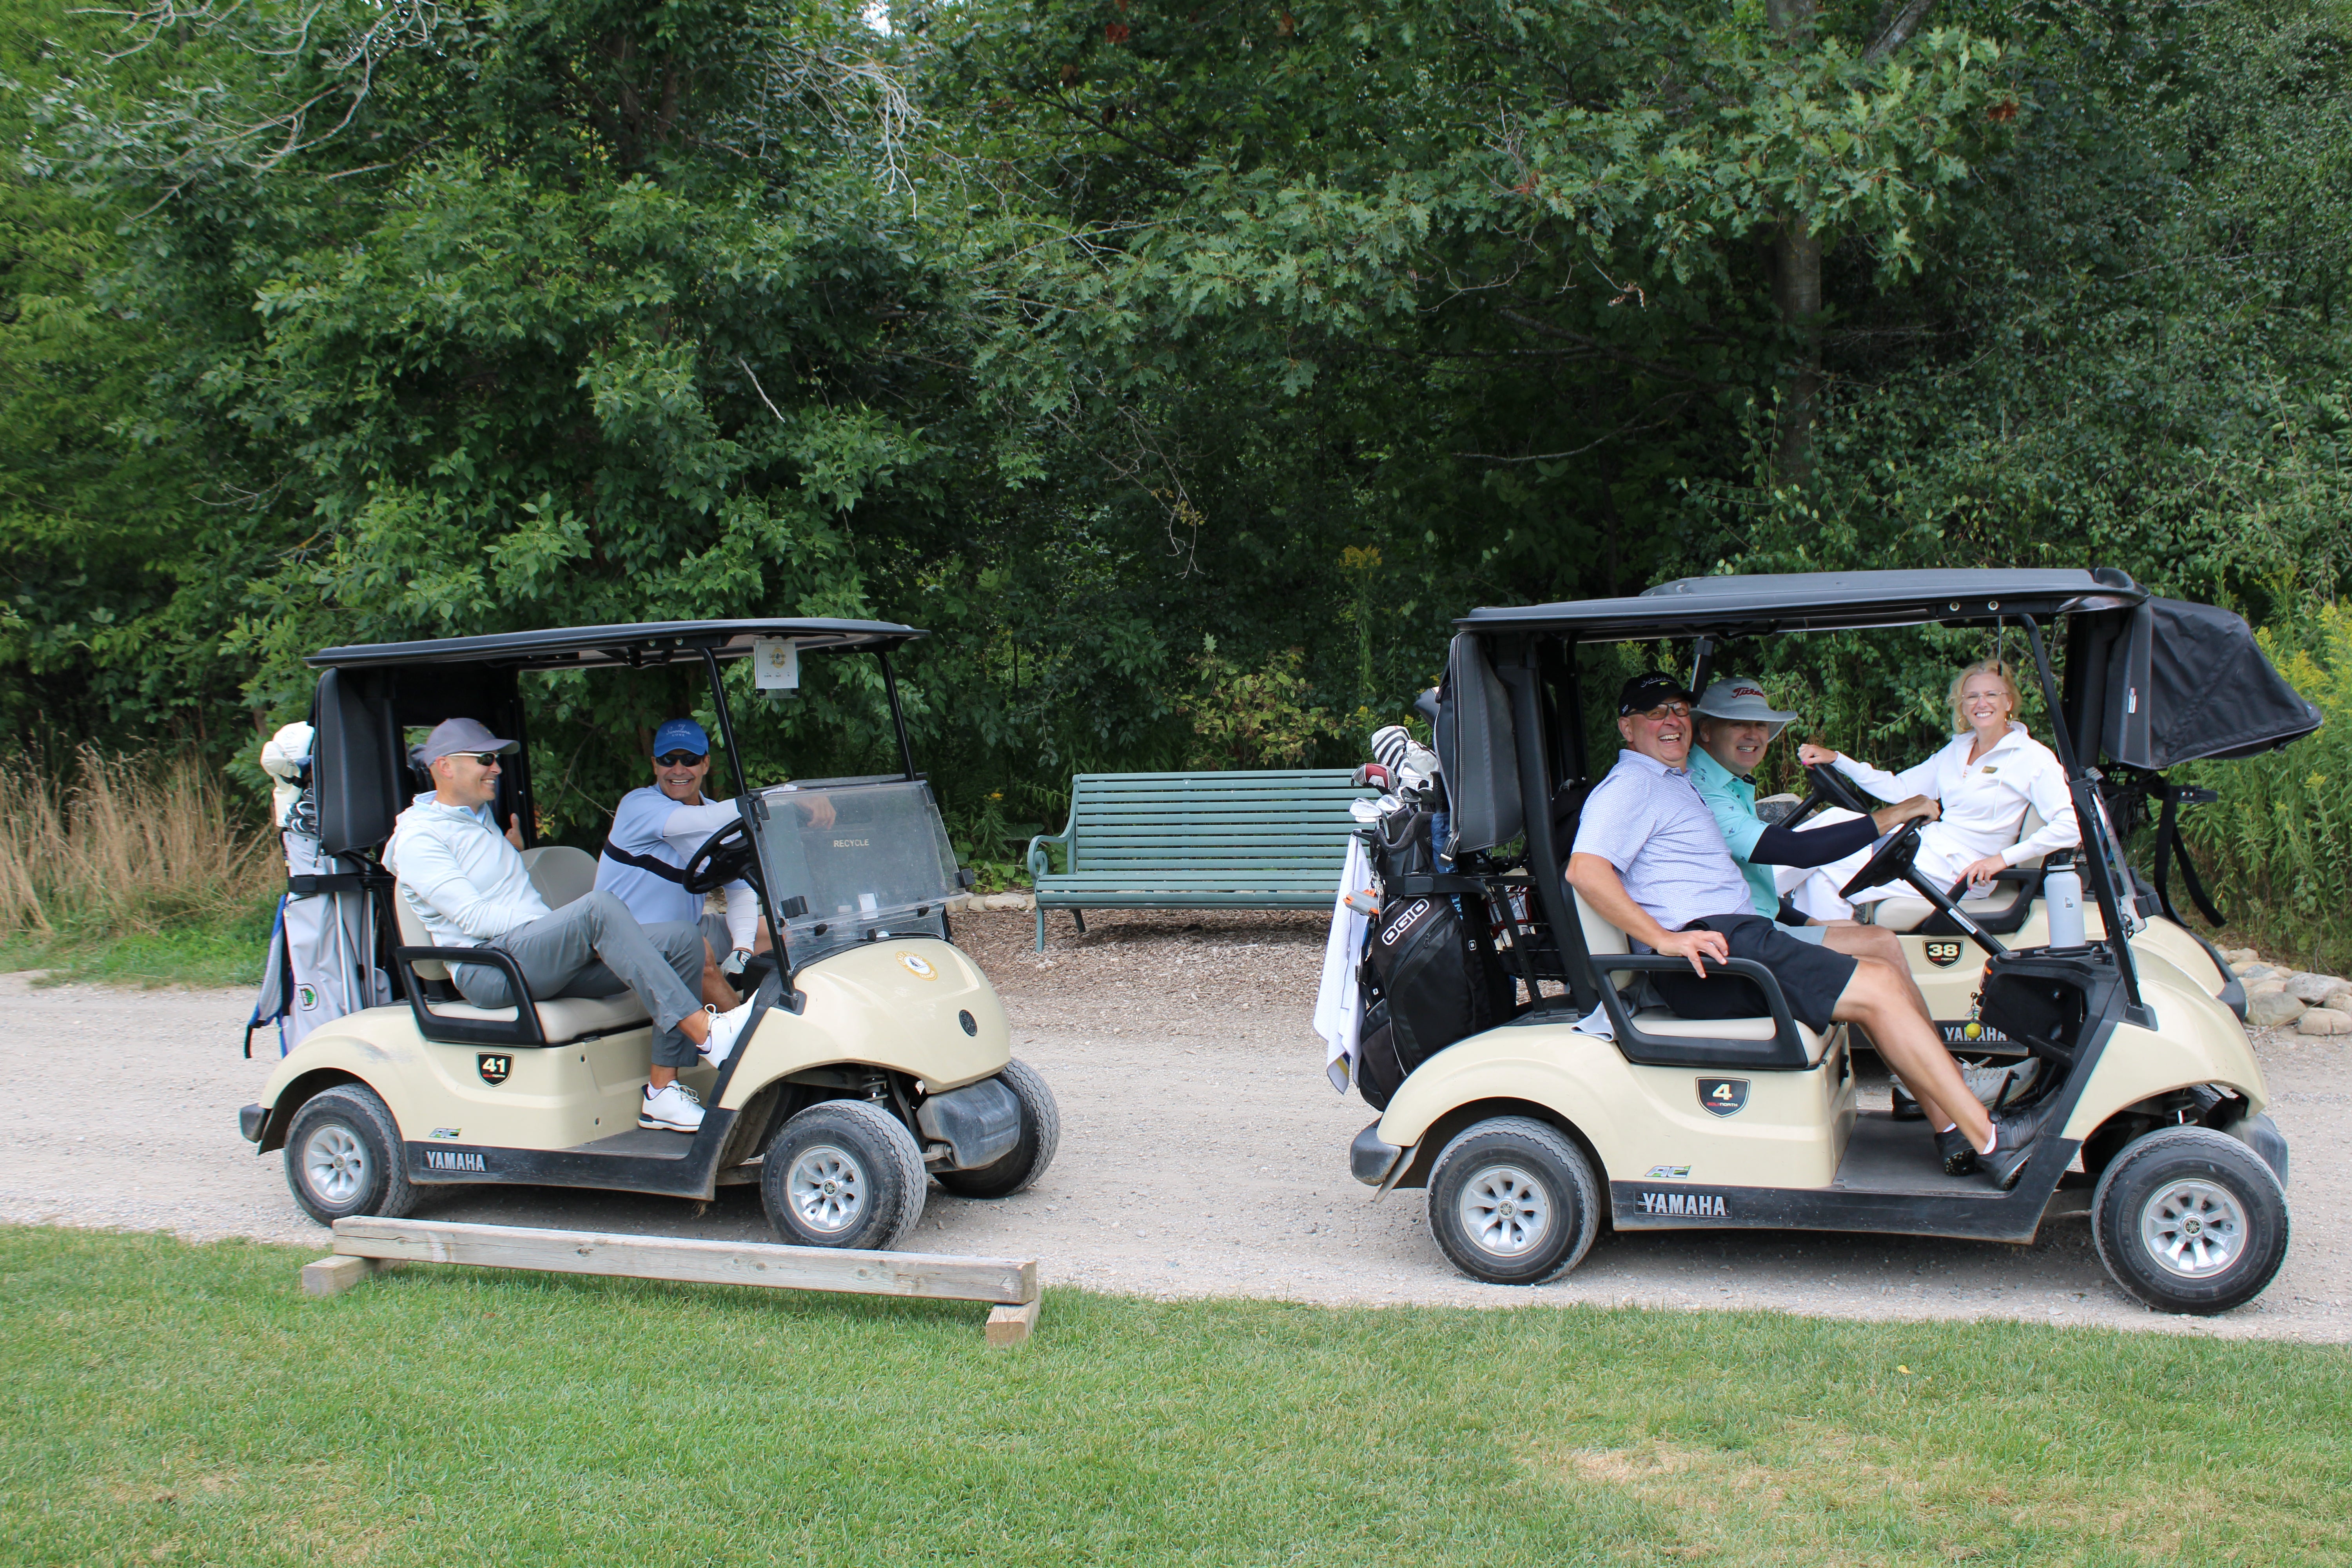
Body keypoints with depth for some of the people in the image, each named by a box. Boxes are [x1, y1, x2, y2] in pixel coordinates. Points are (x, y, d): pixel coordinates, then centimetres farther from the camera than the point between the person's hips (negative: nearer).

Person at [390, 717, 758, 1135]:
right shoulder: (418, 838, -3)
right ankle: (706, 1033, -42)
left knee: (682, 941, -11)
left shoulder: (481, 818, 26)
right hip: (490, 968, -9)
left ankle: (662, 1091, -16)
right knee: (599, 907, -35)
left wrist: (512, 850, 21)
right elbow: (473, 918, -15)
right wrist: (563, 923, -16)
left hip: (552, 960, 9)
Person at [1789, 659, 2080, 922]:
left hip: (1956, 870, -7)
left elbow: (2070, 827, -17)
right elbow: (1899, 788, 15)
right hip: (1927, 844, 7)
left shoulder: (2031, 757, -8)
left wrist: (2002, 859, -24)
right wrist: (1835, 759, 6)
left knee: (1825, 876, -17)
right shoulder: (1958, 749, 14)